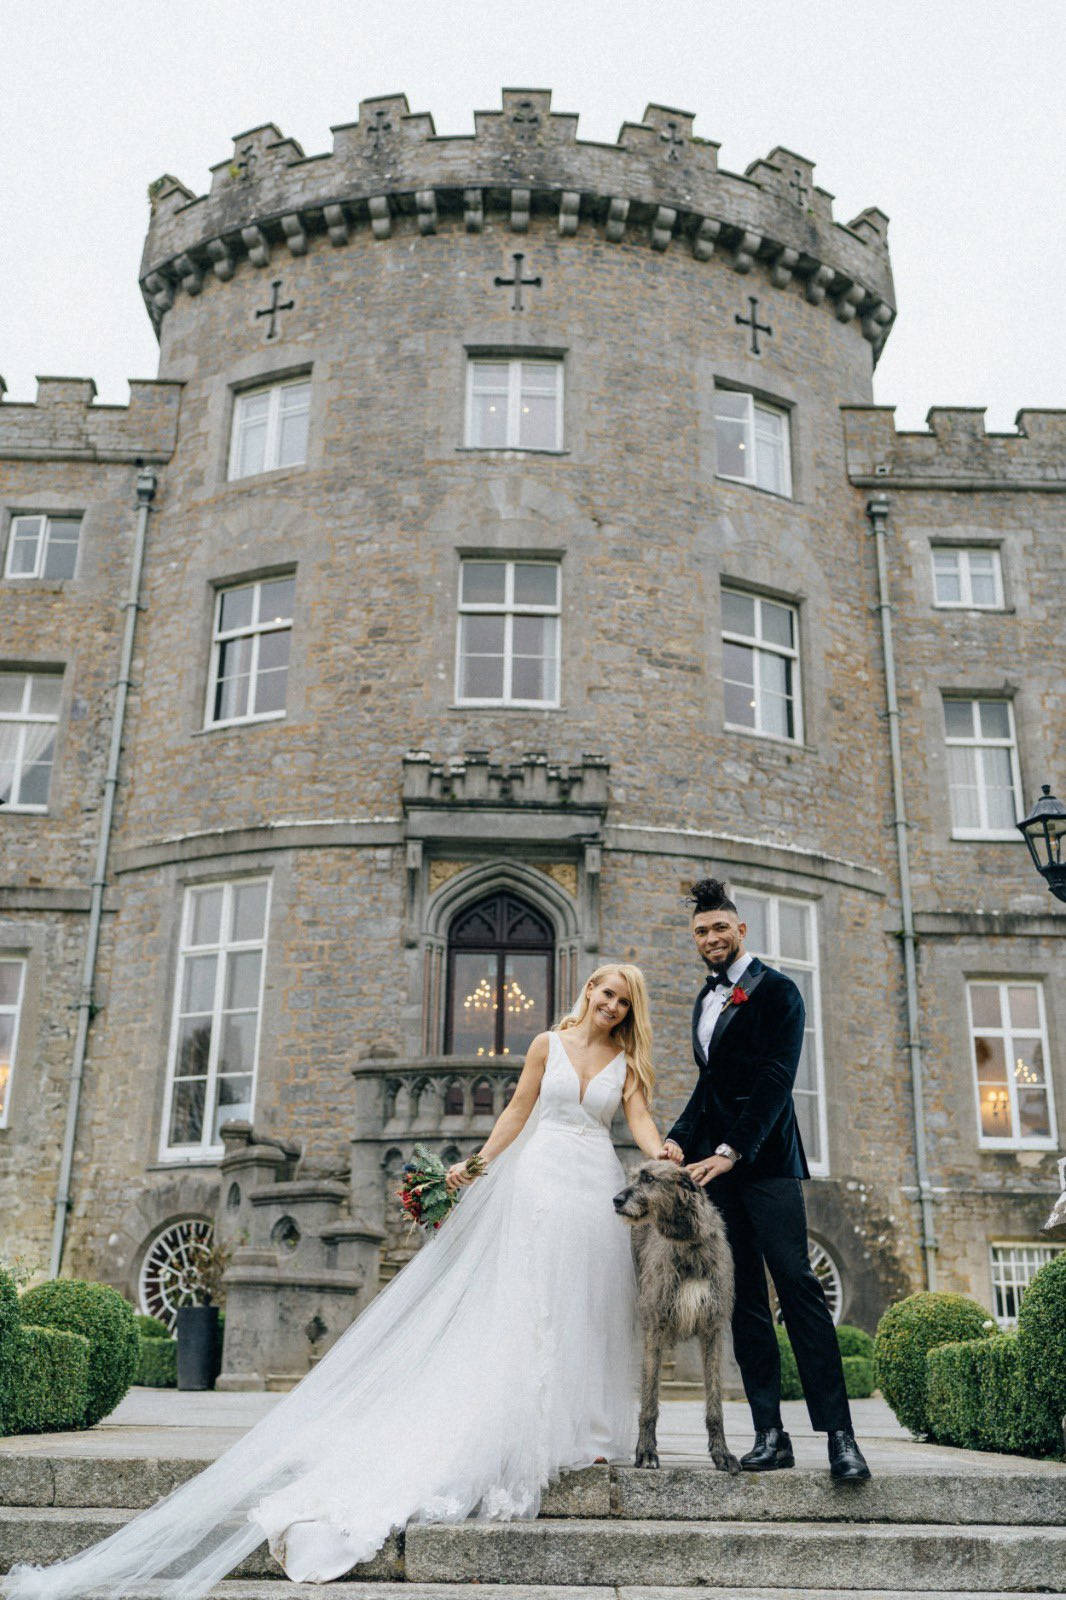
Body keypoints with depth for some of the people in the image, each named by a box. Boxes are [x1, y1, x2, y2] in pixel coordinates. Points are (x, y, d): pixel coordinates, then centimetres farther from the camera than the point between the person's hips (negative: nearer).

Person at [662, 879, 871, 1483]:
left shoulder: (776, 991, -3)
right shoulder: (706, 999, 20)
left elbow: (775, 1078, -13)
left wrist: (732, 1150, -21)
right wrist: (679, 1138, 6)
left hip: (764, 1160, -7)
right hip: (715, 1162, 7)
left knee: (796, 1284, -13)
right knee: (744, 1298, 3)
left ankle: (840, 1435, -11)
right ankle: (771, 1434, 5)